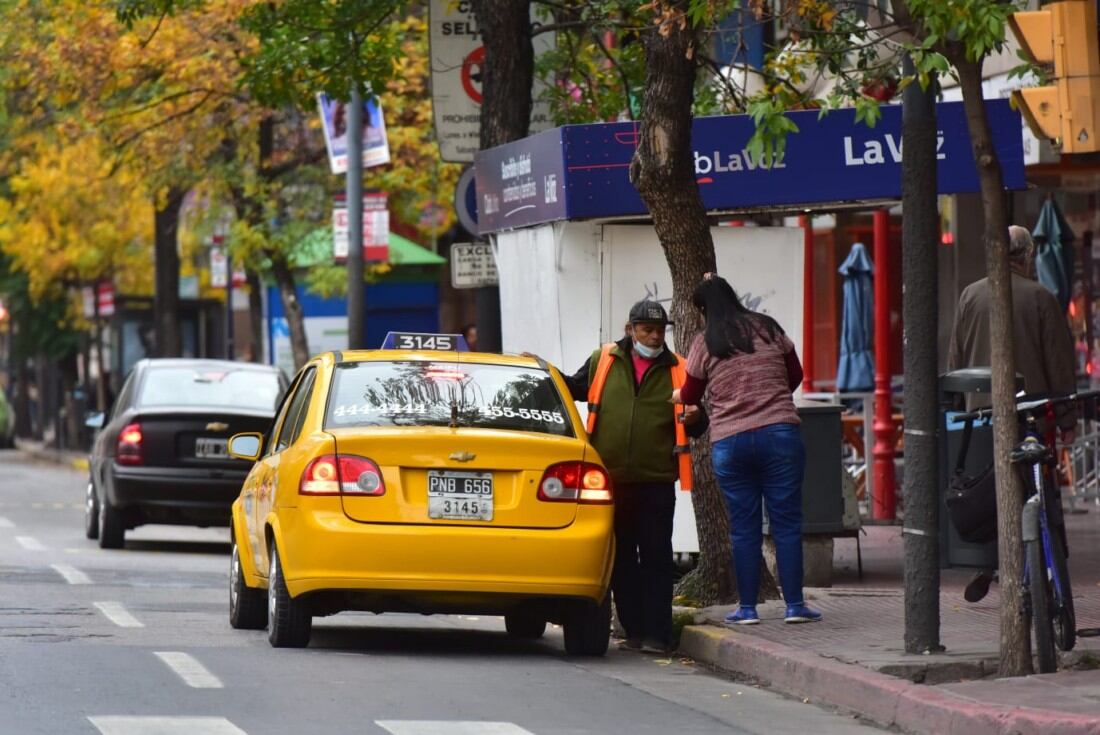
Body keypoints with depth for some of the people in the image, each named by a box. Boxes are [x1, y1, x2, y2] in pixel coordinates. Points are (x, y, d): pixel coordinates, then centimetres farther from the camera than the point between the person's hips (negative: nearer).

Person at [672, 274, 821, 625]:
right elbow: (795, 376, 17)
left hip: (729, 442, 0)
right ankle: (794, 605, 1)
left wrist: (671, 396, 34)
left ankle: (747, 607, 7)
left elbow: (690, 396, 12)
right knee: (786, 521, 2)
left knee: (743, 526, 6)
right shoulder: (768, 329, 7)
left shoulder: (705, 343, 2)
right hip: (780, 434, 0)